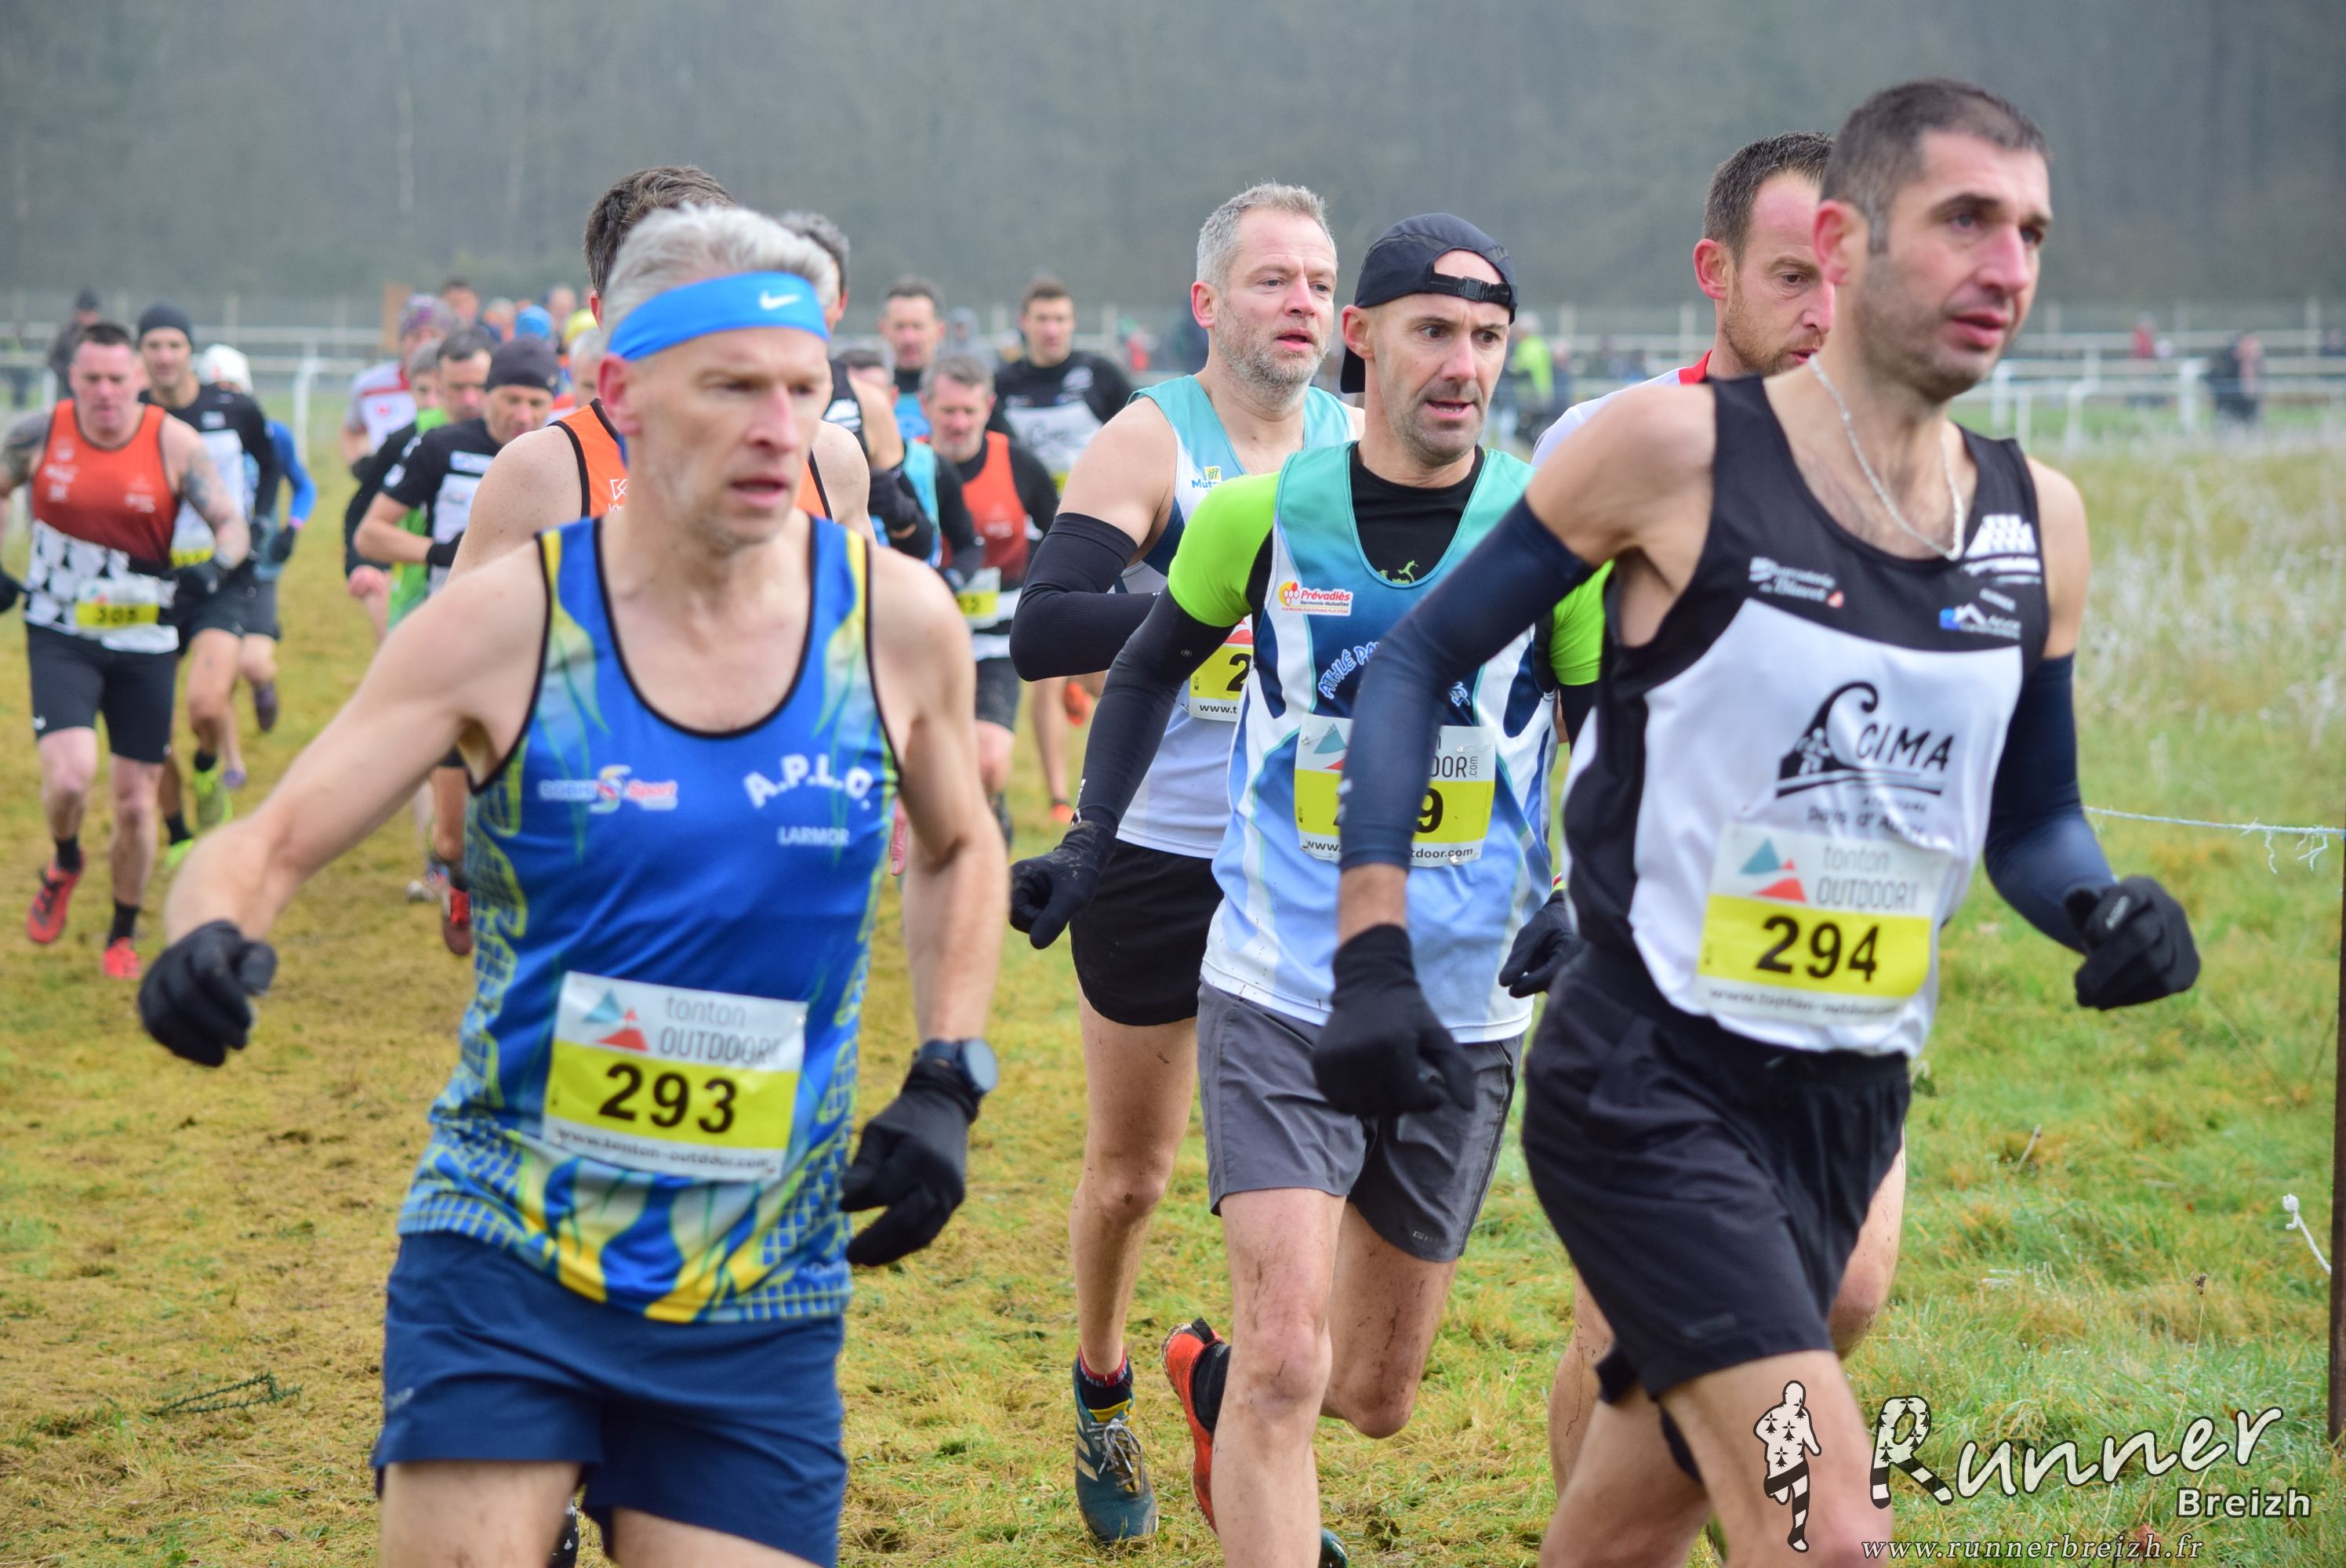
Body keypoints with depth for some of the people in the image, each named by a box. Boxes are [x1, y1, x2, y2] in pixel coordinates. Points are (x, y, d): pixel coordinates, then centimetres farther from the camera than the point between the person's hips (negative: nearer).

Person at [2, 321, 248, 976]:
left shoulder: (175, 443, -10)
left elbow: (231, 522, -4)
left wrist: (212, 569, -26)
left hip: (144, 641, 1)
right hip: (61, 635, -1)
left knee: (135, 803, 6)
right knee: (70, 776, -22)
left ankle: (124, 935, 28)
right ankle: (64, 863, 13)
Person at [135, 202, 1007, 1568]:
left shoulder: (899, 620, -1)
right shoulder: (510, 622, -7)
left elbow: (959, 849, 17)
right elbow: (271, 842, -4)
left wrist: (948, 1085, 6)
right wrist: (213, 936, -27)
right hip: (503, 1260, -2)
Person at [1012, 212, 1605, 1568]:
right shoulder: (1262, 514, -5)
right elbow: (1153, 663, 14)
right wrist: (1094, 837, 6)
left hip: (1465, 1013, 2)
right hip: (1279, 996, -2)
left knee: (1376, 1393, 15)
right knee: (1288, 1360, -16)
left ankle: (1214, 1384, 48)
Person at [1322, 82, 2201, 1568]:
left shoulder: (2038, 521, 7)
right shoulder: (1678, 450, -10)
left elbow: (2030, 817, 18)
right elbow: (1418, 662, -3)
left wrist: (2105, 908, -6)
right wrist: (1375, 953, -12)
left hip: (1850, 1104, 6)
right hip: (1648, 1086, -6)